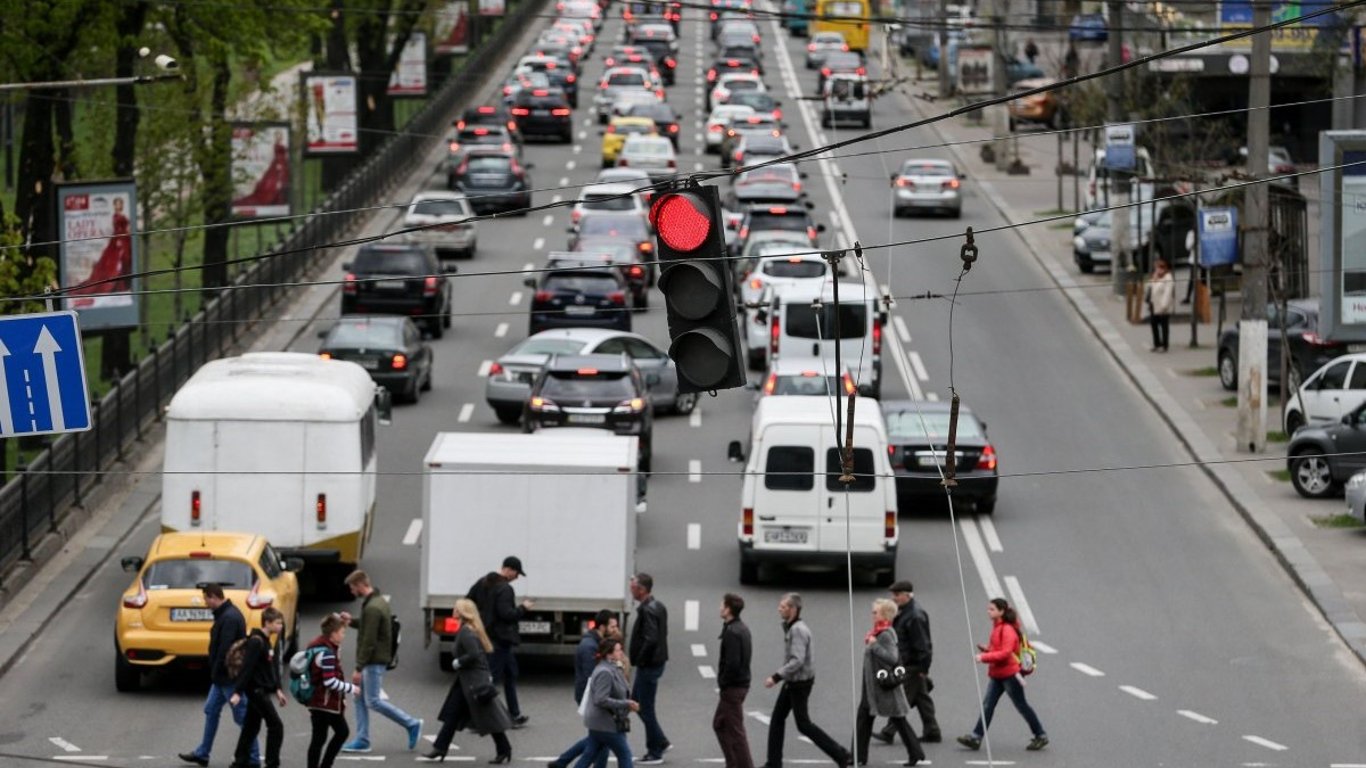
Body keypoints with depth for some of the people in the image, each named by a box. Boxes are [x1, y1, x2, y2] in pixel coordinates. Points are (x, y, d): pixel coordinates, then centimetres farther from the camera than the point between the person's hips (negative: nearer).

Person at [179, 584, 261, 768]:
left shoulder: (229, 618, -23)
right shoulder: (225, 614, 10)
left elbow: (224, 649, -25)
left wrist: (215, 673, -16)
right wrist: (216, 674, 15)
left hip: (230, 677, -11)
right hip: (223, 677, 11)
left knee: (242, 716, -2)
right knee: (211, 711, 17)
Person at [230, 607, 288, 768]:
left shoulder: (266, 642, 13)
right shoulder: (256, 642, -17)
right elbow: (246, 668, -21)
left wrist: (277, 689, 16)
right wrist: (237, 692, -24)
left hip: (262, 690, 9)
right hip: (256, 690, -9)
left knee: (251, 727, 12)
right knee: (276, 725, -9)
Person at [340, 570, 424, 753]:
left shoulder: (372, 608, -22)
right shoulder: (379, 601, 9)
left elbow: (369, 641, -23)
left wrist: (359, 668, -20)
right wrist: (352, 620, 17)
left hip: (374, 661, -10)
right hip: (376, 660, 10)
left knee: (373, 701, -4)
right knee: (360, 699, 12)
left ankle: (412, 724, 1)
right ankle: (362, 740, 14)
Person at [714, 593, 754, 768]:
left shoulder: (732, 632, -20)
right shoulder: (742, 629, 11)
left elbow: (732, 663, -27)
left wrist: (723, 682, -13)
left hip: (732, 687, -10)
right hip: (741, 683, 10)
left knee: (736, 731, -3)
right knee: (719, 724, 18)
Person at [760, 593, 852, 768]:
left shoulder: (798, 630, -22)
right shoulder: (792, 628, 10)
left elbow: (797, 661, -29)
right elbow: (809, 656, 19)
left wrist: (776, 677, -28)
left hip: (799, 684, -10)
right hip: (791, 682, 10)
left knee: (803, 724, -3)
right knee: (777, 719, 10)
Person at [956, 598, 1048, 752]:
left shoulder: (1007, 630, -18)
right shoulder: (997, 627, 11)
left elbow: (1005, 652, -25)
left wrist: (984, 657, -27)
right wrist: (986, 648, 2)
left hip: (1009, 674, -9)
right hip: (997, 674, 9)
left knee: (1021, 705, 2)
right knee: (987, 705, 2)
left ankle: (1040, 736, 15)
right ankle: (976, 737, -1)